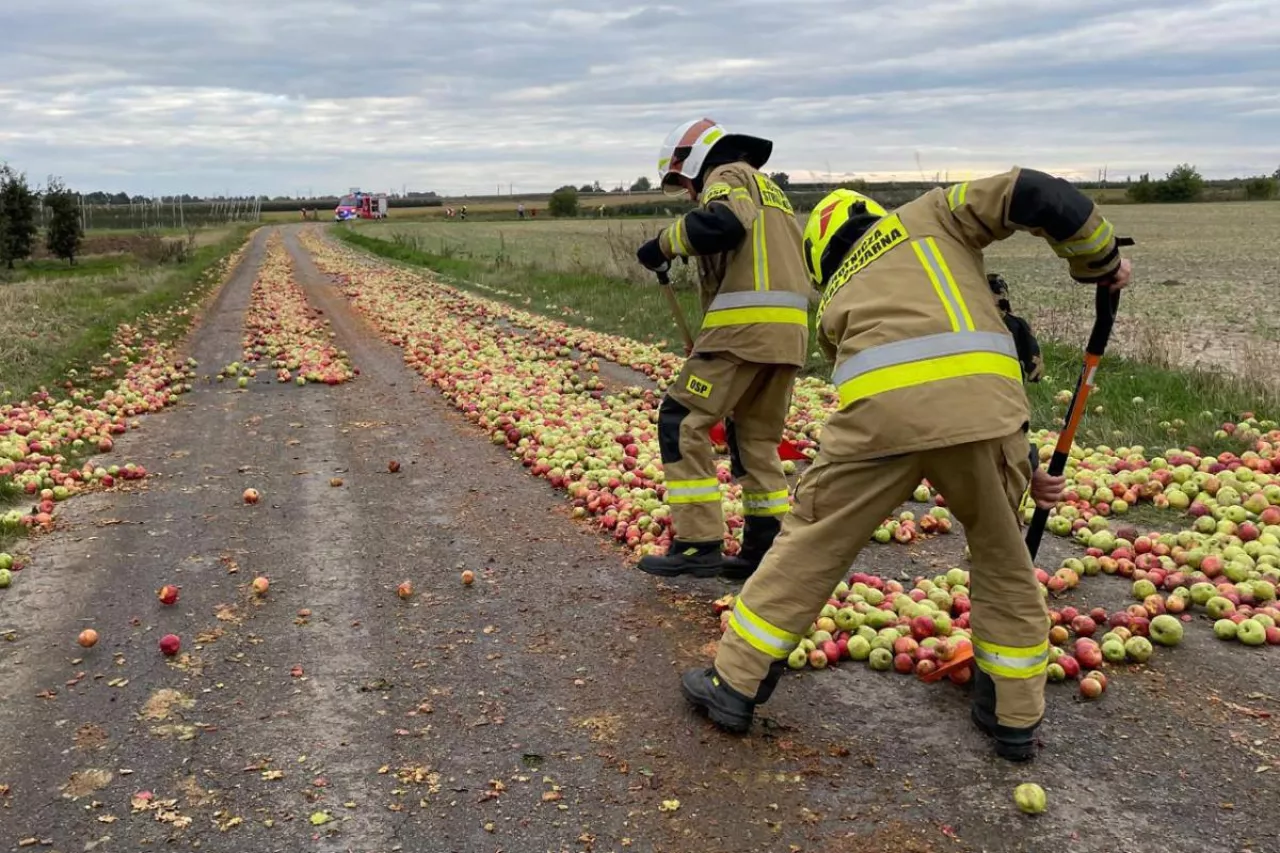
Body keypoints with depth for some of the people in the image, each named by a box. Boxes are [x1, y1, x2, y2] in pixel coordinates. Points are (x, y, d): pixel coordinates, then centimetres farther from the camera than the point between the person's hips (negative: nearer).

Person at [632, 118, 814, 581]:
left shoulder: (730, 175, 2)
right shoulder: (769, 190, 30)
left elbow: (721, 222, -22)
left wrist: (665, 243, -7)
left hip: (746, 323, -9)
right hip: (789, 328, 9)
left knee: (682, 422, -4)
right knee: (756, 437, 15)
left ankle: (699, 545, -6)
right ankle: (767, 548, 14)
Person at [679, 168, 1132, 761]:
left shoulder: (836, 301, 33)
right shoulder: (931, 212, 29)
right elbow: (1033, 195, 14)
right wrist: (1100, 261, 30)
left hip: (881, 412, 0)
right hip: (982, 403, 0)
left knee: (811, 546, 15)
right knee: (1003, 558, 22)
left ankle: (734, 686, 24)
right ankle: (1014, 717, 32)